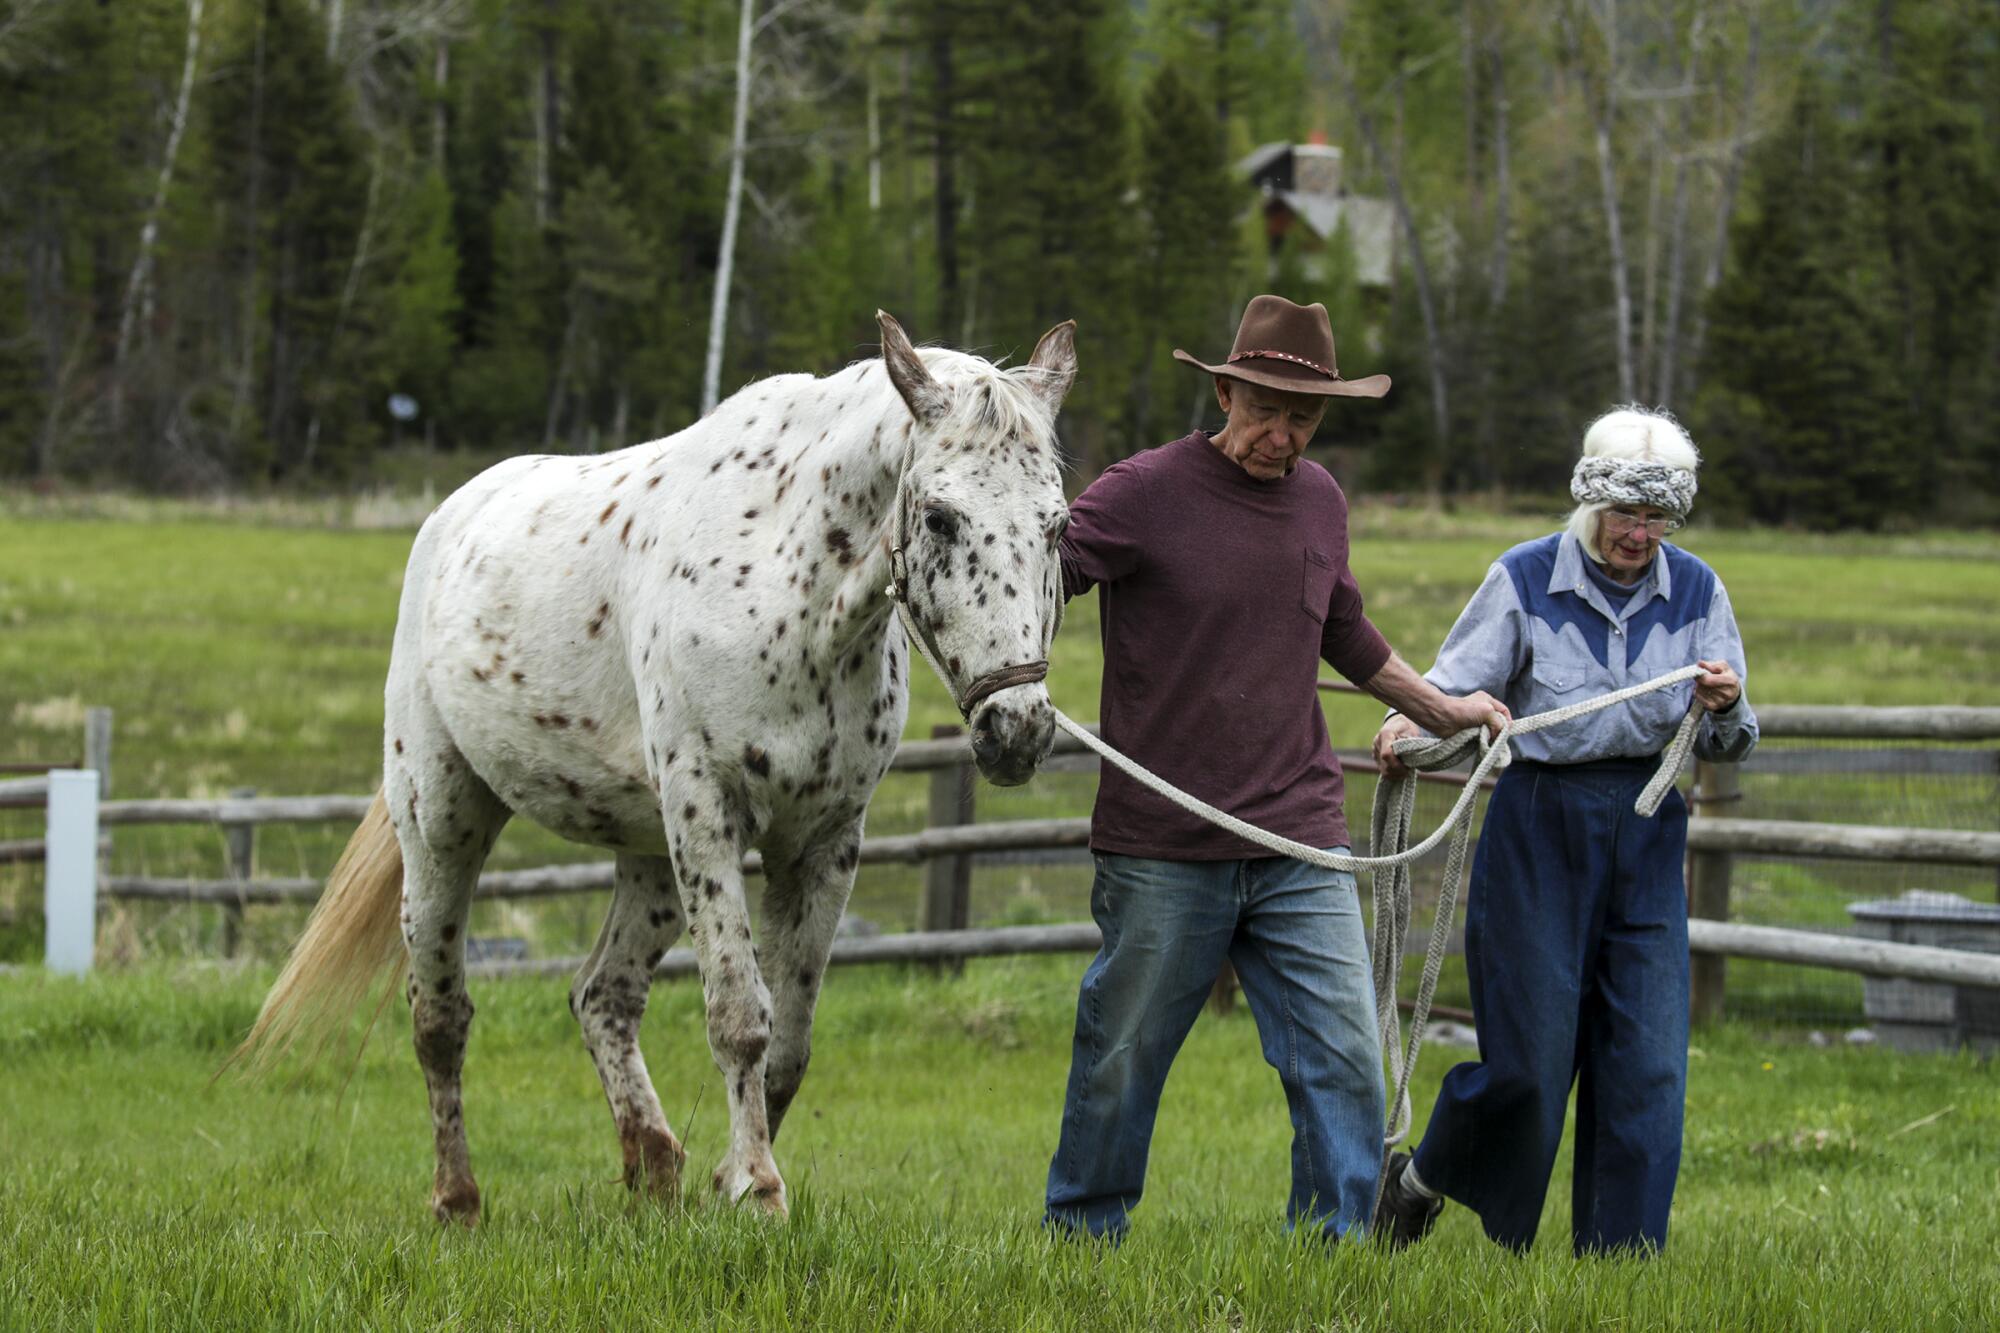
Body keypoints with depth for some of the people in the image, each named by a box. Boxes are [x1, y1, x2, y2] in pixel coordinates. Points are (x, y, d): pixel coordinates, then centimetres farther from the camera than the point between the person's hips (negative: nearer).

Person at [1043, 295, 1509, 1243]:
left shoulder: (1320, 503, 11)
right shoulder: (1144, 494, -7)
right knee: (1122, 1061, 7)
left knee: (1344, 1063, -4)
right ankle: (1079, 1242, 25)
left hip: (1299, 849, 4)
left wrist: (1441, 708, 38)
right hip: (1163, 852, -4)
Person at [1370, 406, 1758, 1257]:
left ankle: (1617, 1266, 5)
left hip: (1647, 840, 3)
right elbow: (1454, 687, -4)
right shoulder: (1526, 581, -4)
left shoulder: (1695, 593, 4)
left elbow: (1726, 748, 8)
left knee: (1647, 1065, -3)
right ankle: (1422, 1178, 25)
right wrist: (1408, 729, -25)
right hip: (1538, 833, -3)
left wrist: (1726, 710, -15)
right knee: (1529, 1056, -3)